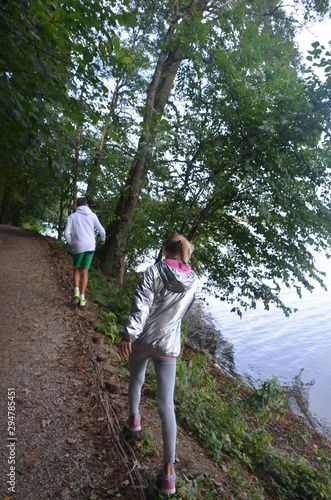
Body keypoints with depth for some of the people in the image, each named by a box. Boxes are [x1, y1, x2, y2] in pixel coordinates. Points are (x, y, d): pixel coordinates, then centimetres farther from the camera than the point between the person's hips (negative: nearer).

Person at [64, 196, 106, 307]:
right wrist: (103, 239, 27)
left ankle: (76, 291, 0)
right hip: (90, 247, 1)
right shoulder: (92, 215, 5)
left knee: (76, 269, 19)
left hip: (78, 247, -1)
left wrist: (71, 244, 12)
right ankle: (82, 298, 7)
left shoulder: (72, 216, 3)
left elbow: (67, 233, -5)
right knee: (84, 271, 9)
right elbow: (101, 230, 7)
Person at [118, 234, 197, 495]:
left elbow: (140, 307, -22)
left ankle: (134, 417, 55)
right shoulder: (193, 282, -1)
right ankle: (168, 470, 13)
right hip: (168, 346, 1)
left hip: (141, 340, -1)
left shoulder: (153, 272, -13)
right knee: (166, 407, 9)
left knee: (136, 379, 30)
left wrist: (127, 335, -22)